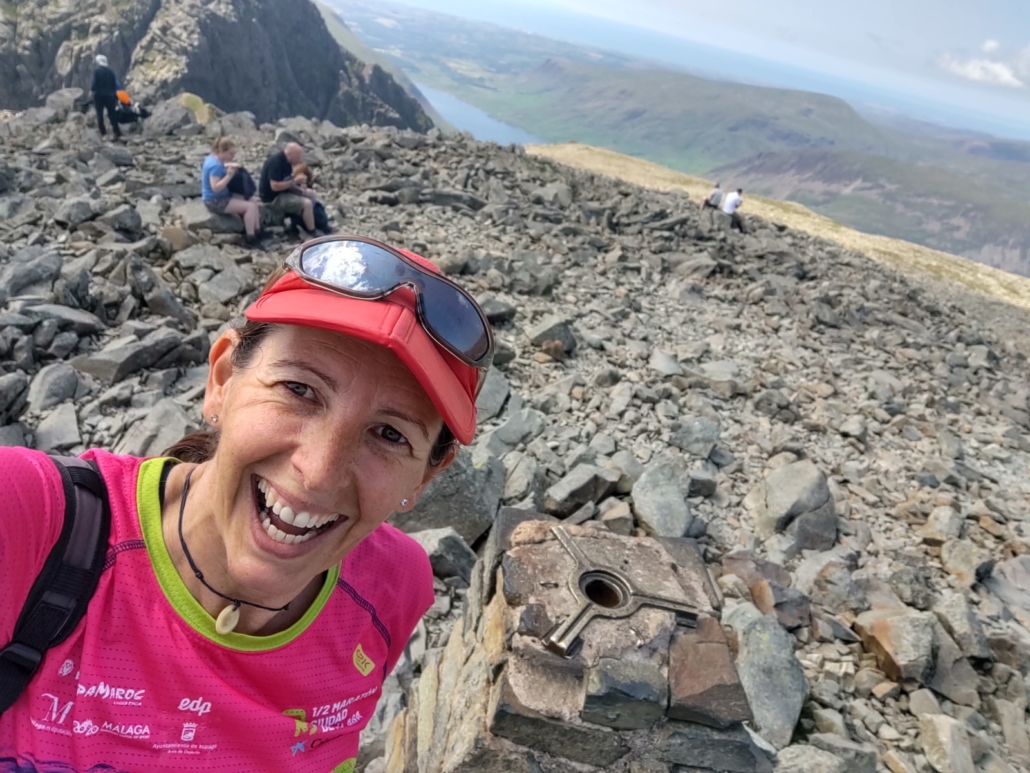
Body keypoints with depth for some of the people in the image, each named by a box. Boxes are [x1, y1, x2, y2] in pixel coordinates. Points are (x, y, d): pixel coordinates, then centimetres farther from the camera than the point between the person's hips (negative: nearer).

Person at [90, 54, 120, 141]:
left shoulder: (96, 70, -6)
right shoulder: (111, 71, 6)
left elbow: (95, 82, -13)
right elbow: (114, 84, 5)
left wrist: (92, 89, 5)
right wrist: (113, 94, 12)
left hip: (99, 95, -3)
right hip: (109, 95, 3)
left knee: (100, 114, 4)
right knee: (112, 114, 5)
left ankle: (103, 133, -1)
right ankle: (117, 134, -1)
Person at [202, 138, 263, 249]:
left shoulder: (213, 158, 6)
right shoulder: (216, 165, -24)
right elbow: (216, 188, -30)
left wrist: (230, 168, -3)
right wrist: (229, 175, -31)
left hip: (221, 196, 11)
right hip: (215, 201, -11)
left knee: (253, 203, 6)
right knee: (250, 206, -19)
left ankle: (257, 232, 8)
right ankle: (250, 239, -13)